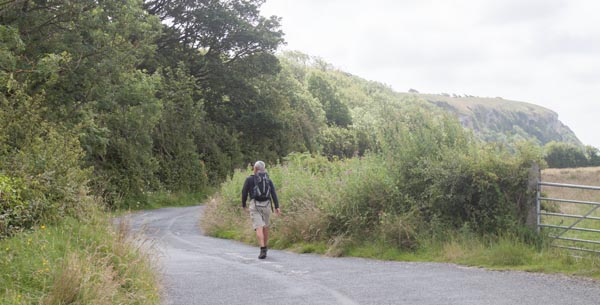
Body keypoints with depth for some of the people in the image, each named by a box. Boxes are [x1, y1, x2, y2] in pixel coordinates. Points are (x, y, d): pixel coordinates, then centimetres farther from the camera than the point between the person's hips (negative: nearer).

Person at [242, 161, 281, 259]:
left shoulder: (249, 179, 3)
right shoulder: (268, 180, 11)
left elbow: (244, 192, 2)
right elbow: (274, 193, 1)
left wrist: (244, 205, 16)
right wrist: (277, 207, -5)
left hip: (255, 206, -3)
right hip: (266, 205, 3)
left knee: (259, 228, -11)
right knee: (265, 226, 23)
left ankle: (263, 251, -25)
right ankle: (264, 248, 33)